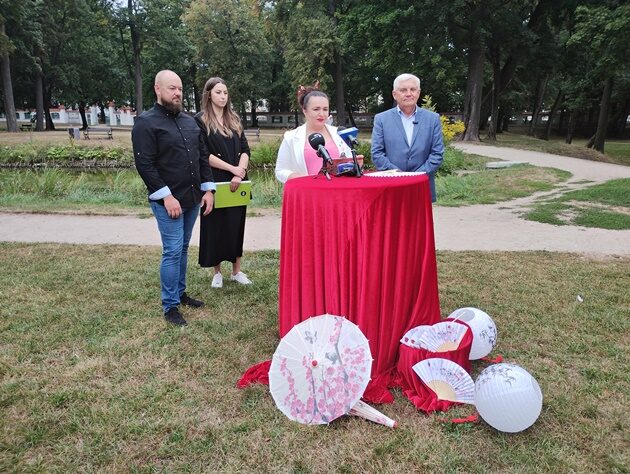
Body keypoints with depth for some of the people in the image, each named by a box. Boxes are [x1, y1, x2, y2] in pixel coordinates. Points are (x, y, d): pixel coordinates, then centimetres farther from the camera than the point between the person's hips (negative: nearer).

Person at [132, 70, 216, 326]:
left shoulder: (190, 121, 14)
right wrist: (166, 196, -19)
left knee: (183, 249, 15)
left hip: (192, 198, 7)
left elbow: (203, 156, 15)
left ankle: (180, 293, 29)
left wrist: (207, 189, 7)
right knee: (173, 251, -4)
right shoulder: (146, 123, -8)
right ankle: (170, 306, 7)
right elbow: (144, 164, -14)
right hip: (168, 200, -7)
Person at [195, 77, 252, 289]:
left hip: (237, 181, 4)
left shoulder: (234, 120, 12)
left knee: (236, 224, 8)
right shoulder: (200, 120, -2)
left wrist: (239, 173, -12)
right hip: (214, 181, -4)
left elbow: (245, 150, 5)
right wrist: (232, 168, -15)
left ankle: (236, 270, 19)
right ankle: (217, 272, 17)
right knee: (216, 225, 4)